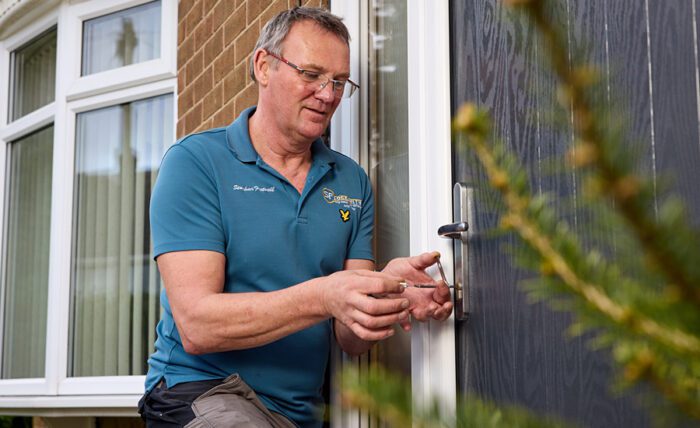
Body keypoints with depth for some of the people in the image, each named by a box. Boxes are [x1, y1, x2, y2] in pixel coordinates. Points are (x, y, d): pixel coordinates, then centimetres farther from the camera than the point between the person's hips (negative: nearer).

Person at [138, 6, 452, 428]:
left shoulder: (353, 182, 7)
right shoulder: (195, 162, -6)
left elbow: (350, 339, 3)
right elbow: (196, 325, -16)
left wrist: (388, 295, -18)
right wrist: (321, 297, -27)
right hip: (202, 393, -5)